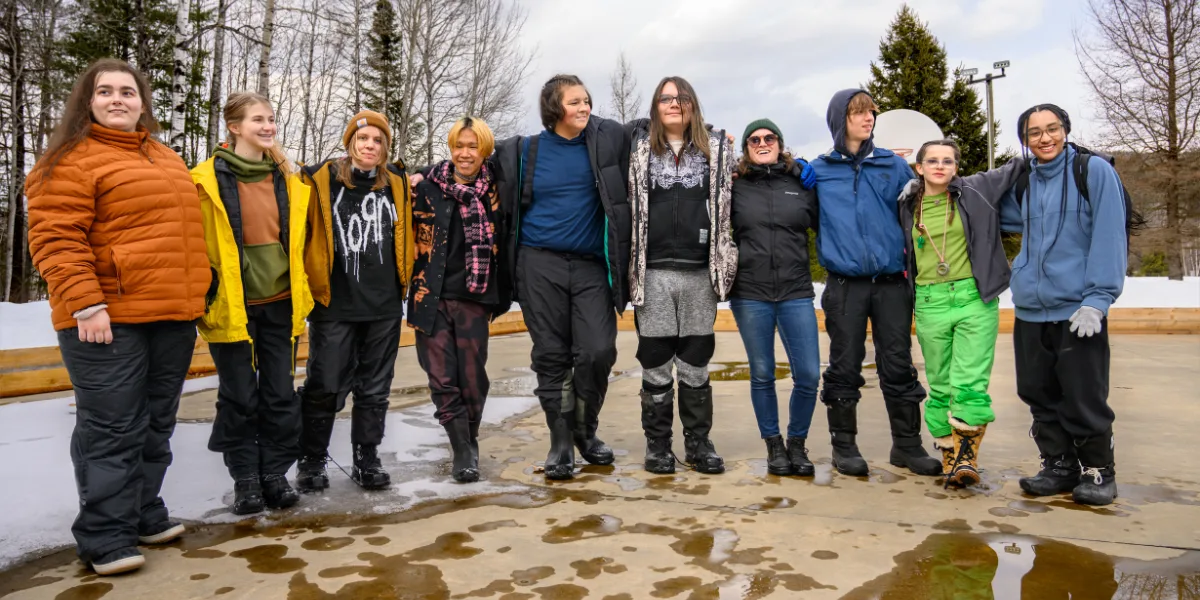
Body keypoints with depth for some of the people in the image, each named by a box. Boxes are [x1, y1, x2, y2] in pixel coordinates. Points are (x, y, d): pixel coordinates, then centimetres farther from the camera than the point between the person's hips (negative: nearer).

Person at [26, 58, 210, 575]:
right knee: (112, 429, -3)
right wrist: (85, 304, -20)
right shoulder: (73, 159, -4)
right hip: (108, 318, -7)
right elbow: (56, 239, -12)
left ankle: (144, 513, 27)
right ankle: (105, 536, 8)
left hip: (172, 318, 7)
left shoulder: (166, 160, 19)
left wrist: (194, 299, 19)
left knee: (156, 424, 14)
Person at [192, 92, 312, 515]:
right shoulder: (208, 180, -5)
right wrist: (203, 300, -8)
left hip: (278, 304, 4)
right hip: (232, 306, -4)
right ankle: (245, 480, 19)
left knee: (281, 393, 8)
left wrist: (300, 293, 14)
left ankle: (275, 474, 21)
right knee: (240, 396, 6)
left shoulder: (285, 178, 10)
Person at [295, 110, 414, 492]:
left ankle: (367, 459, 23)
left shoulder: (397, 185, 9)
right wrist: (306, 284, -3)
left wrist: (405, 281, 16)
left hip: (385, 306, 3)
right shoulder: (322, 181, -2)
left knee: (375, 387, 11)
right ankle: (311, 461, 19)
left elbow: (407, 235, 21)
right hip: (334, 304, -3)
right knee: (324, 386, 2)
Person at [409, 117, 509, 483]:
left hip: (473, 298, 0)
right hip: (432, 298, 0)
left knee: (472, 377, 3)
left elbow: (502, 244, 10)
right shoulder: (428, 188, 3)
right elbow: (411, 239, 8)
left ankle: (471, 442, 24)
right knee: (442, 378, -1)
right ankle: (463, 450, 9)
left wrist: (501, 296, 8)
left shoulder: (495, 192, 4)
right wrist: (414, 285, 2)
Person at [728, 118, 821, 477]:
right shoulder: (735, 186, 5)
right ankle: (773, 444, 25)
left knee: (808, 375, -2)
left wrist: (812, 181, 3)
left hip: (796, 293, 1)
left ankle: (797, 442, 19)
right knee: (762, 375, 8)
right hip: (749, 295, 0)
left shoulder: (801, 182, 8)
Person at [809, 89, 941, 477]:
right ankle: (844, 445, 17)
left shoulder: (894, 166, 9)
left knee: (899, 366, 6)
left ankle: (907, 444, 19)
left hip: (892, 282, 2)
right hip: (845, 286, -1)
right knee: (844, 368, 5)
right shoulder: (819, 171, 5)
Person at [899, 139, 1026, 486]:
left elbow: (1016, 169, 12)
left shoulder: (977, 190, 3)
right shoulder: (908, 206, 8)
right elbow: (904, 252, 19)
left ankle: (967, 455, 1)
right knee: (940, 385, 7)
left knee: (970, 383, -9)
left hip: (975, 299, -2)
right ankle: (949, 455, 17)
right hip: (930, 304, 2)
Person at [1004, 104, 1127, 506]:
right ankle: (1059, 465, 25)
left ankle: (1098, 470, 19)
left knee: (1084, 398, 2)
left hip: (1078, 309, -5)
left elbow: (1108, 238, -9)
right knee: (1040, 395, 11)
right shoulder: (1022, 182, 11)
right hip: (1030, 310, 5)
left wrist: (1097, 300, -16)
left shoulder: (1094, 171, -4)